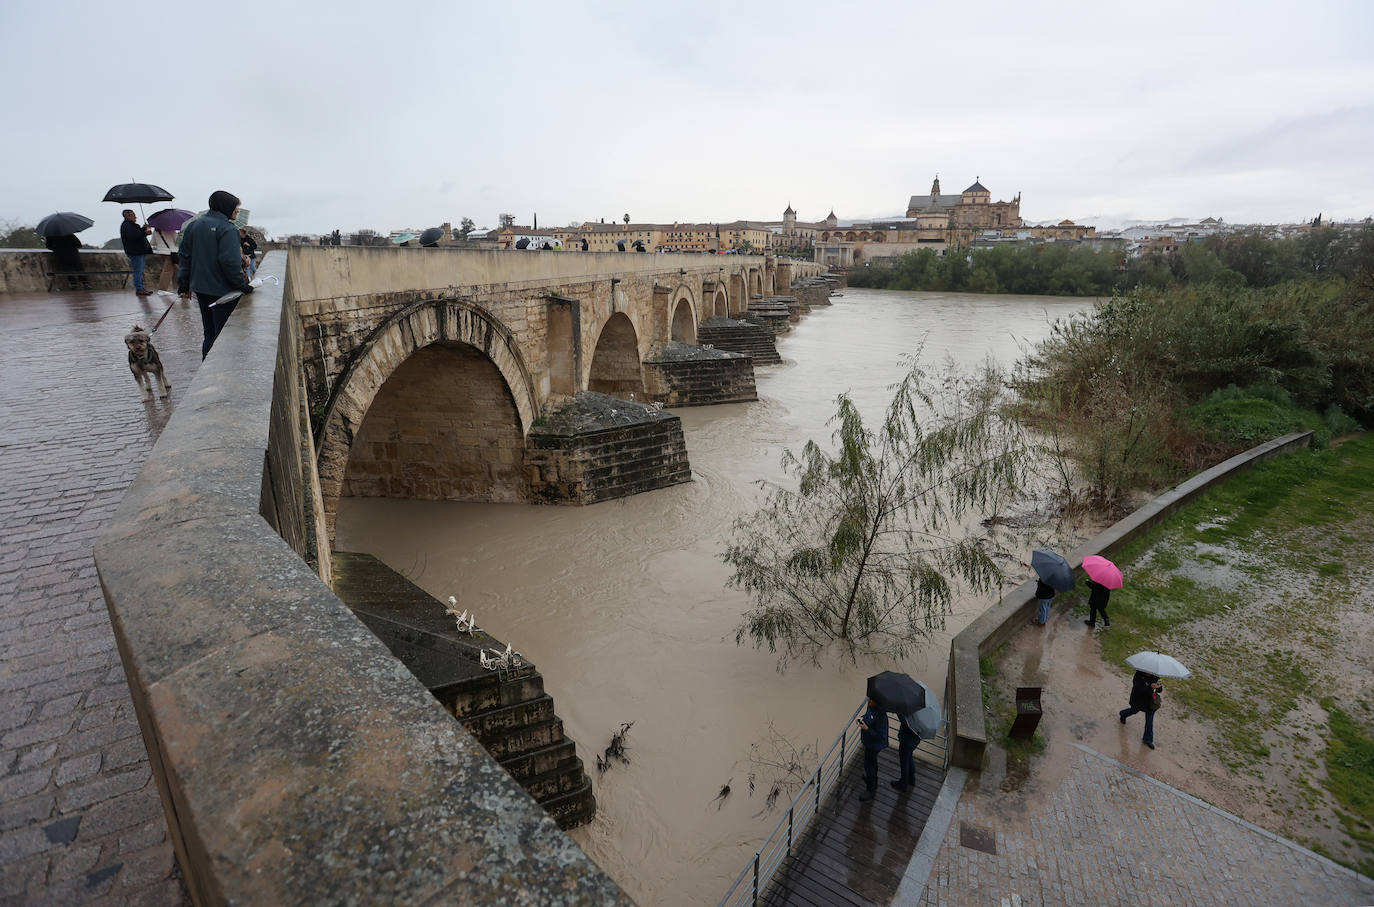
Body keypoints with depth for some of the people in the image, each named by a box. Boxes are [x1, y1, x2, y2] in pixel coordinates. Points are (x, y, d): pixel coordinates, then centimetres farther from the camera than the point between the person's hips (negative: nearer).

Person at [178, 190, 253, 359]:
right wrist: (243, 285, -14)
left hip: (200, 288, 8)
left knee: (209, 334, 19)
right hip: (222, 290, -8)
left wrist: (183, 285, 15)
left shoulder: (192, 225, 11)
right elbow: (230, 262, -23)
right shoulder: (227, 229, -15)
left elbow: (184, 256, 12)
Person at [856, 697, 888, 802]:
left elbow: (881, 736, -30)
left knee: (869, 765, 8)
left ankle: (871, 791, 27)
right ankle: (873, 780, 54)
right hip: (868, 742, 9)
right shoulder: (870, 707, -10)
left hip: (874, 745, -9)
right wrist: (862, 717, -6)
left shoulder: (881, 716, -35)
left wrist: (867, 729, -36)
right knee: (872, 762, 30)